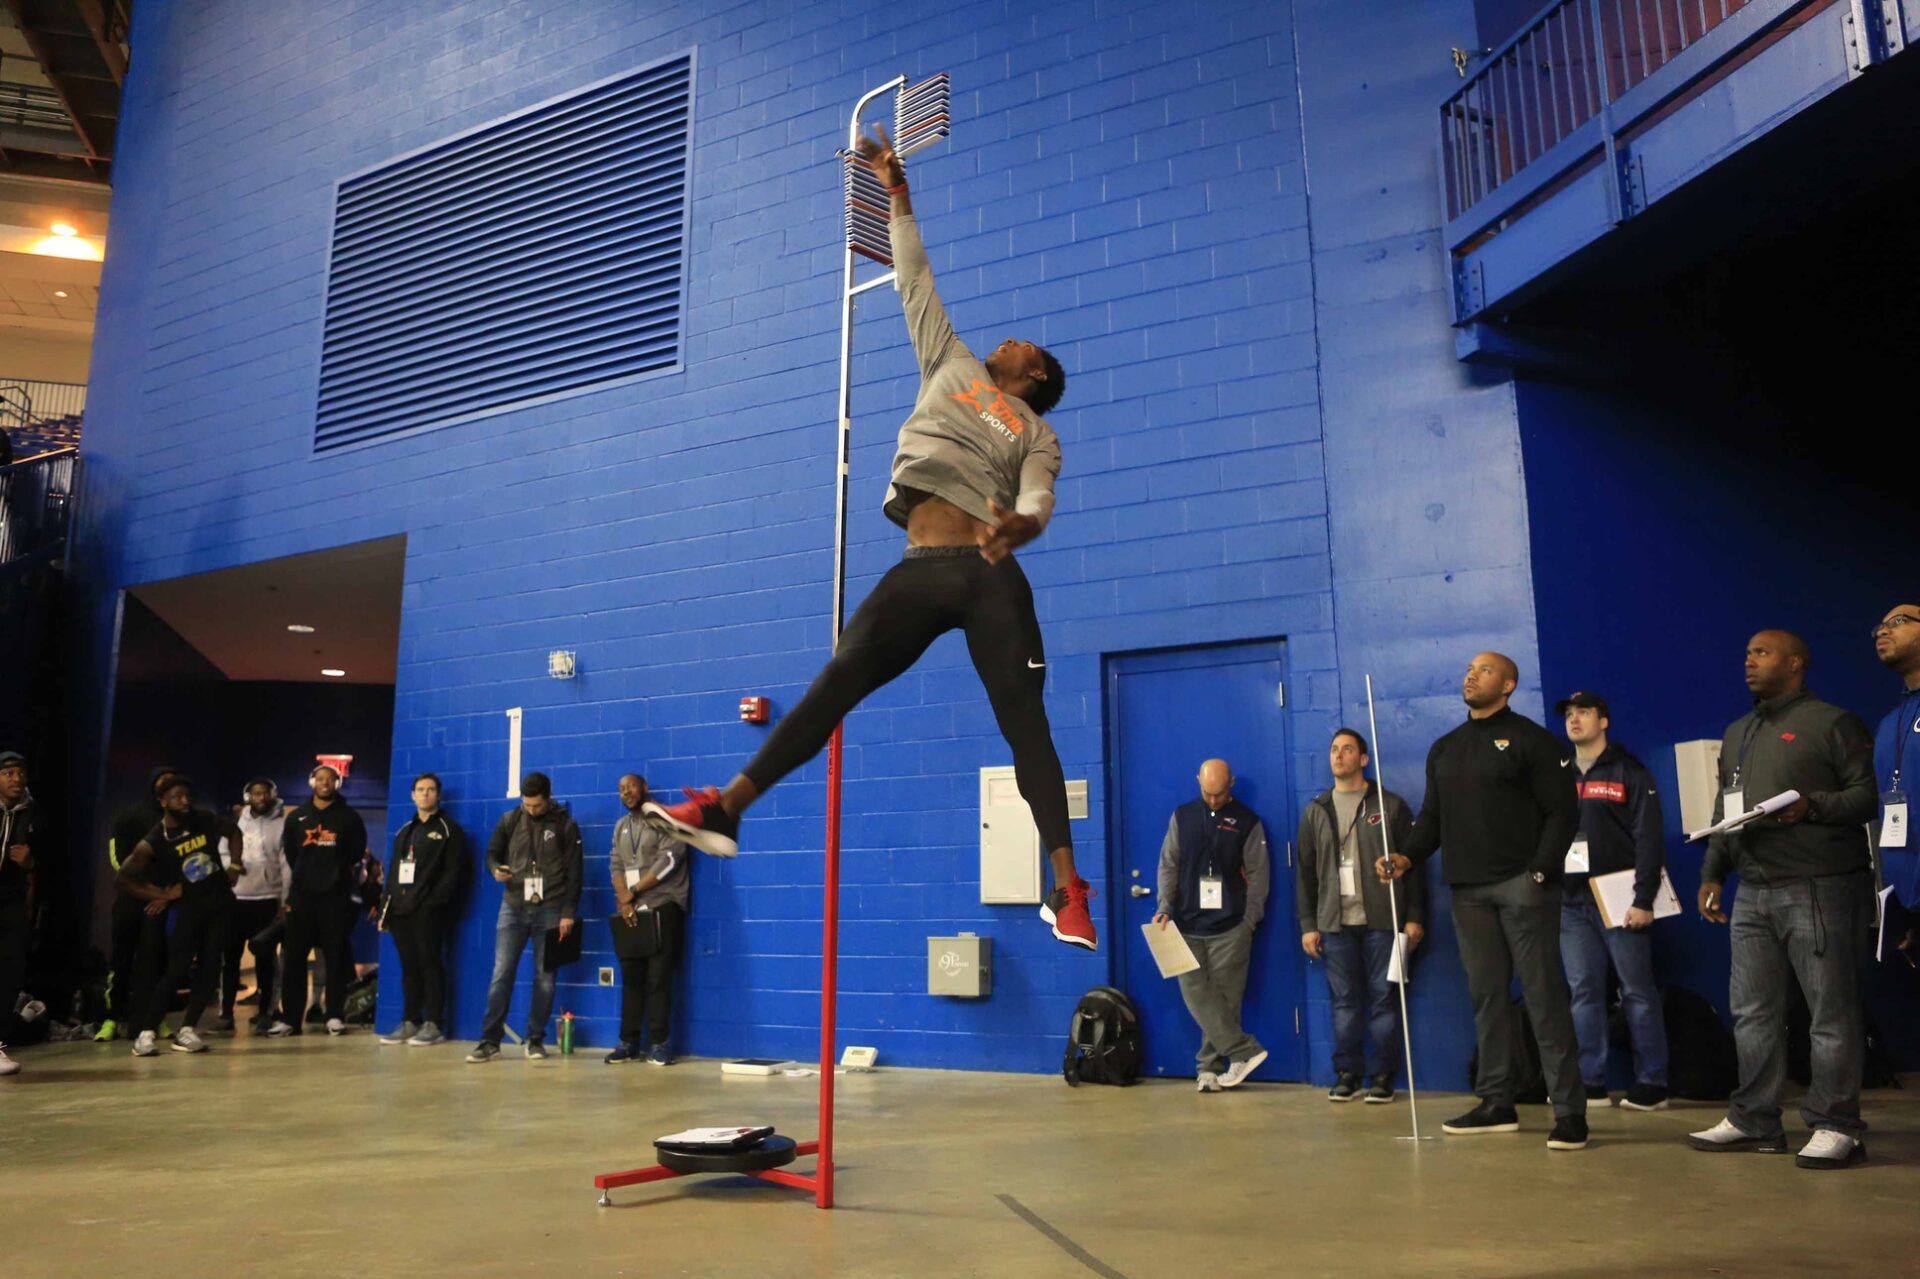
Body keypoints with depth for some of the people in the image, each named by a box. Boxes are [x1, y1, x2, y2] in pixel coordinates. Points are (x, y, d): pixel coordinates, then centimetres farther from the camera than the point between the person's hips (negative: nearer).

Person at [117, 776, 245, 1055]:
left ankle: (187, 1030, 10)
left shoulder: (206, 820, -3)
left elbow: (234, 832, 15)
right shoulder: (153, 843, -13)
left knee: (209, 967, 1)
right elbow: (124, 877, -8)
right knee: (177, 969, -11)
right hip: (189, 905, -4)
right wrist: (160, 894, -12)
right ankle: (146, 1032, -3)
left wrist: (234, 866, 4)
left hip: (221, 900, 4)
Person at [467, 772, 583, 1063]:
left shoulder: (566, 825, -1)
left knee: (545, 977, 3)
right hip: (513, 907, 2)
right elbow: (492, 852, 14)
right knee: (501, 974, -2)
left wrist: (568, 912, -7)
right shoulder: (510, 820, 5)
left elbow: (574, 872, -2)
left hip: (550, 910, -1)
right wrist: (495, 870, -10)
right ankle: (490, 1041, 3)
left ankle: (536, 1039, 12)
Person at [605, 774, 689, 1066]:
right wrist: (624, 902, -7)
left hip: (661, 911, -5)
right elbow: (616, 866, 9)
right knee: (631, 980, 6)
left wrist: (633, 892, -9)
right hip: (630, 913, 5)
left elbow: (668, 860, -12)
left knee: (658, 980, -6)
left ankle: (659, 1045, -2)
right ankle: (629, 1043, 12)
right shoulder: (621, 827, 17)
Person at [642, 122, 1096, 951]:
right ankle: (723, 812, -8)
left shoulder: (1037, 434, 16)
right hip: (921, 571, 3)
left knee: (1025, 723, -9)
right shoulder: (952, 367, 25)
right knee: (834, 686, -7)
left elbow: (1036, 505, -3)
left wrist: (1016, 524, -27)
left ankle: (1067, 890, -8)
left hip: (991, 578, -2)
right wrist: (898, 195, 32)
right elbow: (914, 280, 30)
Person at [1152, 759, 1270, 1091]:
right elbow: (1168, 865, 8)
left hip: (1230, 928, -2)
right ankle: (1245, 1050, -1)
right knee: (1196, 994, -6)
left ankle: (1210, 1066, 8)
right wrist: (1165, 908, -4)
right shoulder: (1182, 817, 9)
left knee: (1224, 998, 0)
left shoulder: (1247, 822, 2)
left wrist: (1249, 921, -6)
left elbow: (1258, 874, 1)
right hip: (1187, 926, 2)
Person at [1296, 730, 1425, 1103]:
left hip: (1381, 920, -2)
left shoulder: (1389, 805, 4)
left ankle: (1383, 1076, 8)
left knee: (1384, 999, 0)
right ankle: (1347, 1073, 12)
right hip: (1335, 922, 2)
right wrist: (1308, 924, 6)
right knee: (1344, 1001, 5)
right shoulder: (1316, 811, 12)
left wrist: (1414, 916, -4)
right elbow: (1305, 871, 11)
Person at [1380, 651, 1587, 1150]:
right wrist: (1408, 856, -1)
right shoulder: (1444, 749, 17)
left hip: (1522, 885, -6)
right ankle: (1497, 1104, 15)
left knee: (1543, 995, -5)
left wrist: (1540, 872, -16)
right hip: (1468, 890, 6)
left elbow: (1562, 812, -6)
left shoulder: (1531, 740, 0)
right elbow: (1432, 817, 16)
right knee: (1486, 995, 8)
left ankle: (1569, 1111, 0)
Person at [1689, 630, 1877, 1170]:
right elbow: (1723, 811, 22)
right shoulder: (1737, 733, 21)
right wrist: (1712, 873, 16)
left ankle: (1835, 1127, 6)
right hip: (1752, 892, 7)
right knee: (1753, 1012, 8)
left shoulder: (1832, 723, -1)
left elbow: (1870, 793, -8)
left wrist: (1810, 806, -23)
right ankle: (1754, 1121, 15)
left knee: (1832, 1011, -2)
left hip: (1820, 888, -7)